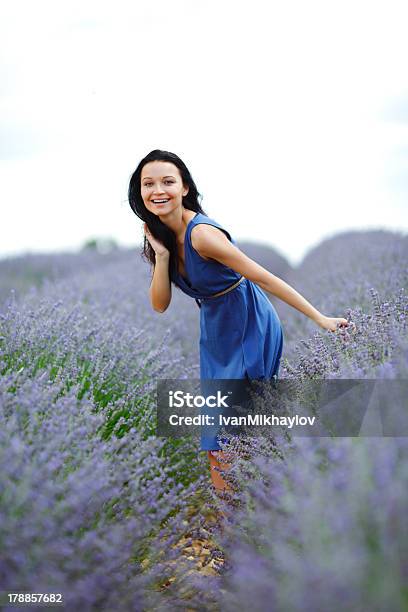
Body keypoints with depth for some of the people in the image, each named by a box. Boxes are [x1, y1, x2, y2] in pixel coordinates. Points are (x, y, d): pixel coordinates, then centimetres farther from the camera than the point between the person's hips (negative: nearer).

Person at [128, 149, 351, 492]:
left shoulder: (201, 233, -28)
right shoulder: (157, 233, -3)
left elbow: (264, 278, -25)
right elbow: (160, 305, -5)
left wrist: (319, 318, -21)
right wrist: (161, 255, -19)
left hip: (249, 327, -7)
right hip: (216, 329, 7)